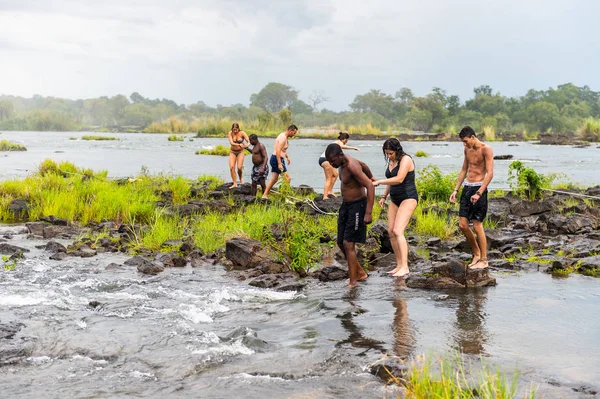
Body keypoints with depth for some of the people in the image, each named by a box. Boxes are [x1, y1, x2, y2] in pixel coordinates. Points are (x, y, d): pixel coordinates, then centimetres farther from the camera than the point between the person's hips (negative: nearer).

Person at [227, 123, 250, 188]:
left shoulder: (242, 133, -12)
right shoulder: (230, 133, -9)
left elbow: (249, 141, -19)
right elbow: (231, 143, -23)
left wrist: (247, 145, -43)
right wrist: (239, 144, -41)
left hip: (240, 152, -2)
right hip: (232, 152, 2)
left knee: (239, 167, -17)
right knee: (231, 167, -14)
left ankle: (241, 178, 15)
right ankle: (235, 184, -6)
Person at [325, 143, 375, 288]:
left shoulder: (352, 167, -25)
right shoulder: (343, 161, 2)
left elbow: (370, 187, -28)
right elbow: (364, 165, 21)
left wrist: (368, 213, -31)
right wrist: (370, 177, 41)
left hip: (357, 206, -9)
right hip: (346, 205, 9)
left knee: (348, 244, -12)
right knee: (341, 243, 10)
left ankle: (353, 282, -6)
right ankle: (360, 272, 25)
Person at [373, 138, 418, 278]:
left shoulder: (405, 160, -15)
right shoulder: (391, 162, 12)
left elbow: (399, 179, -26)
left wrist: (379, 182, -23)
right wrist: (384, 196, 18)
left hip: (408, 198, -9)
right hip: (395, 200, 9)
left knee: (398, 231, -20)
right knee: (391, 232, 3)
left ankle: (405, 268, -23)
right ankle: (399, 265, 10)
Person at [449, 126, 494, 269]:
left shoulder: (486, 150, -11)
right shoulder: (467, 149, 12)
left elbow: (490, 173, -18)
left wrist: (479, 193, -25)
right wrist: (456, 190, 16)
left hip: (479, 188, -7)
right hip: (467, 187, 7)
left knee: (477, 225, -5)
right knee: (463, 225, 4)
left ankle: (484, 260, 6)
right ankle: (476, 253, 23)